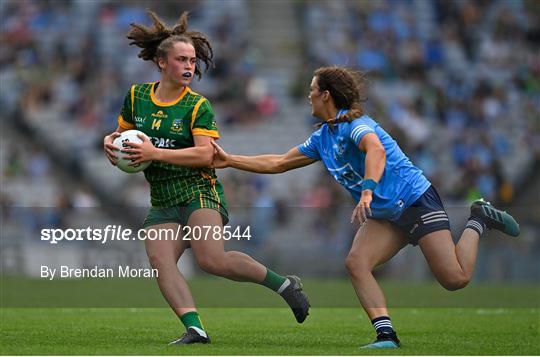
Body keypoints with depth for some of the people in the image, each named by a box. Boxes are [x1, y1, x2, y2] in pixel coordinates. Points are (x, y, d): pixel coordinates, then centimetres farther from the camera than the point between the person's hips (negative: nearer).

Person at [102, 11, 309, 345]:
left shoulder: (198, 105, -4)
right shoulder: (136, 96, 10)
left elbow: (205, 155, -15)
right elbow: (123, 132, 26)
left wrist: (156, 153, -21)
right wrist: (111, 142, 2)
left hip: (199, 191, -5)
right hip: (163, 202, 5)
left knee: (212, 260, -24)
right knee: (159, 260, -19)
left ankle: (285, 284, -7)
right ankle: (195, 328, -26)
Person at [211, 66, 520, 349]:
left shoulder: (355, 123, -16)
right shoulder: (323, 138, 12)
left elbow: (376, 151, -37)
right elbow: (278, 163, 19)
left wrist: (367, 191, -51)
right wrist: (229, 160, 16)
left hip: (416, 199, -8)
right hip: (385, 215, 8)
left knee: (455, 278, -15)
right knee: (356, 263, -17)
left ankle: (478, 221, 11)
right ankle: (387, 335, -19)